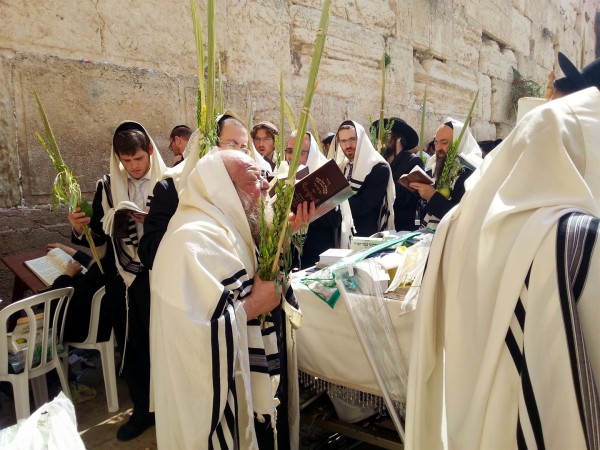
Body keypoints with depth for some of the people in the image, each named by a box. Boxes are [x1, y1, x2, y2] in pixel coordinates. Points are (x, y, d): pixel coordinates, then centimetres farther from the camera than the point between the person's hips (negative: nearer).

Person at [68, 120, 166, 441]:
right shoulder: (107, 187, 4)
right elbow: (99, 236, 6)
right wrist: (79, 228, -14)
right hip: (122, 279, 4)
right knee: (130, 343, 13)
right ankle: (142, 408, 32)